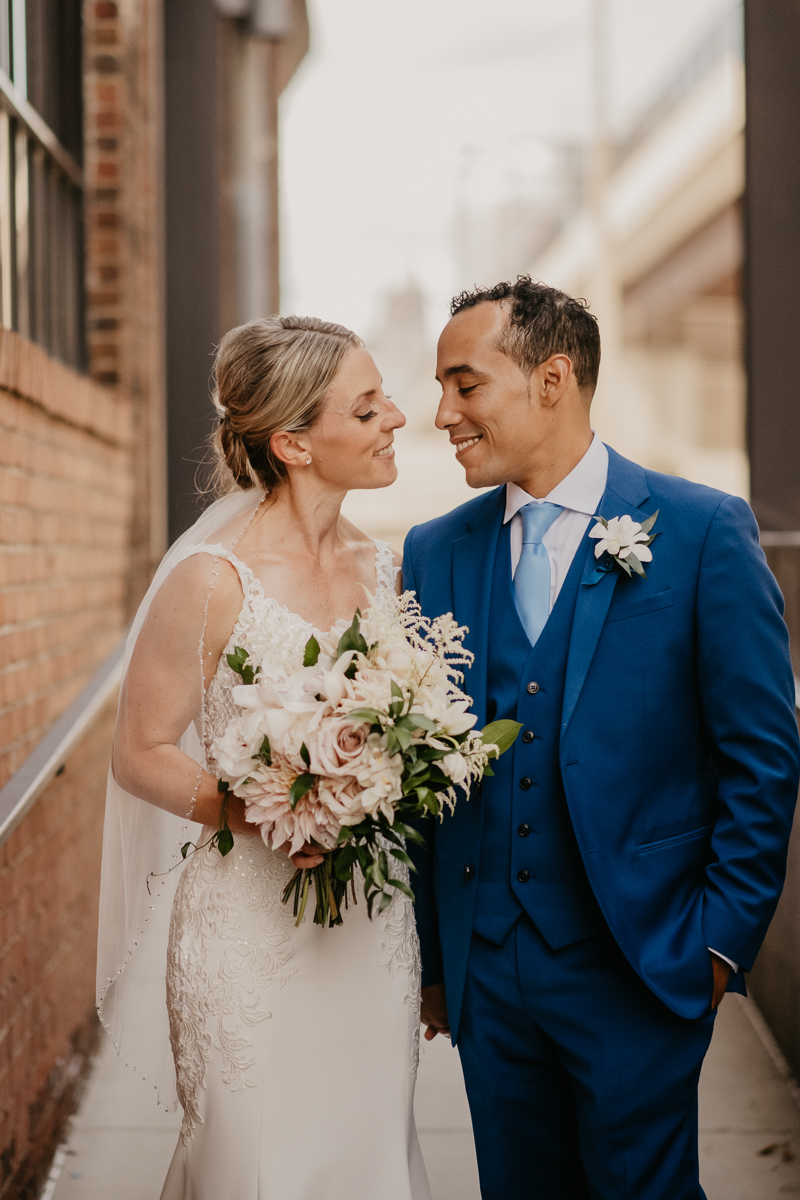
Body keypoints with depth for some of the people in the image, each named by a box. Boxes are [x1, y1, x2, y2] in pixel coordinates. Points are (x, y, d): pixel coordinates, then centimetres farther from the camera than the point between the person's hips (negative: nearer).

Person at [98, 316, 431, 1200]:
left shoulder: (384, 568, 4)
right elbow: (141, 754, -8)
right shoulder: (212, 581, -15)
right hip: (253, 931, -5)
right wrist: (258, 812, -22)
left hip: (374, 926, 6)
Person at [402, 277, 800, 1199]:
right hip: (485, 974, 4)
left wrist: (724, 937, -7)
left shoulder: (705, 532, -7)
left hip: (639, 967, -3)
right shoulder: (433, 554, 4)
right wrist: (428, 955, 7)